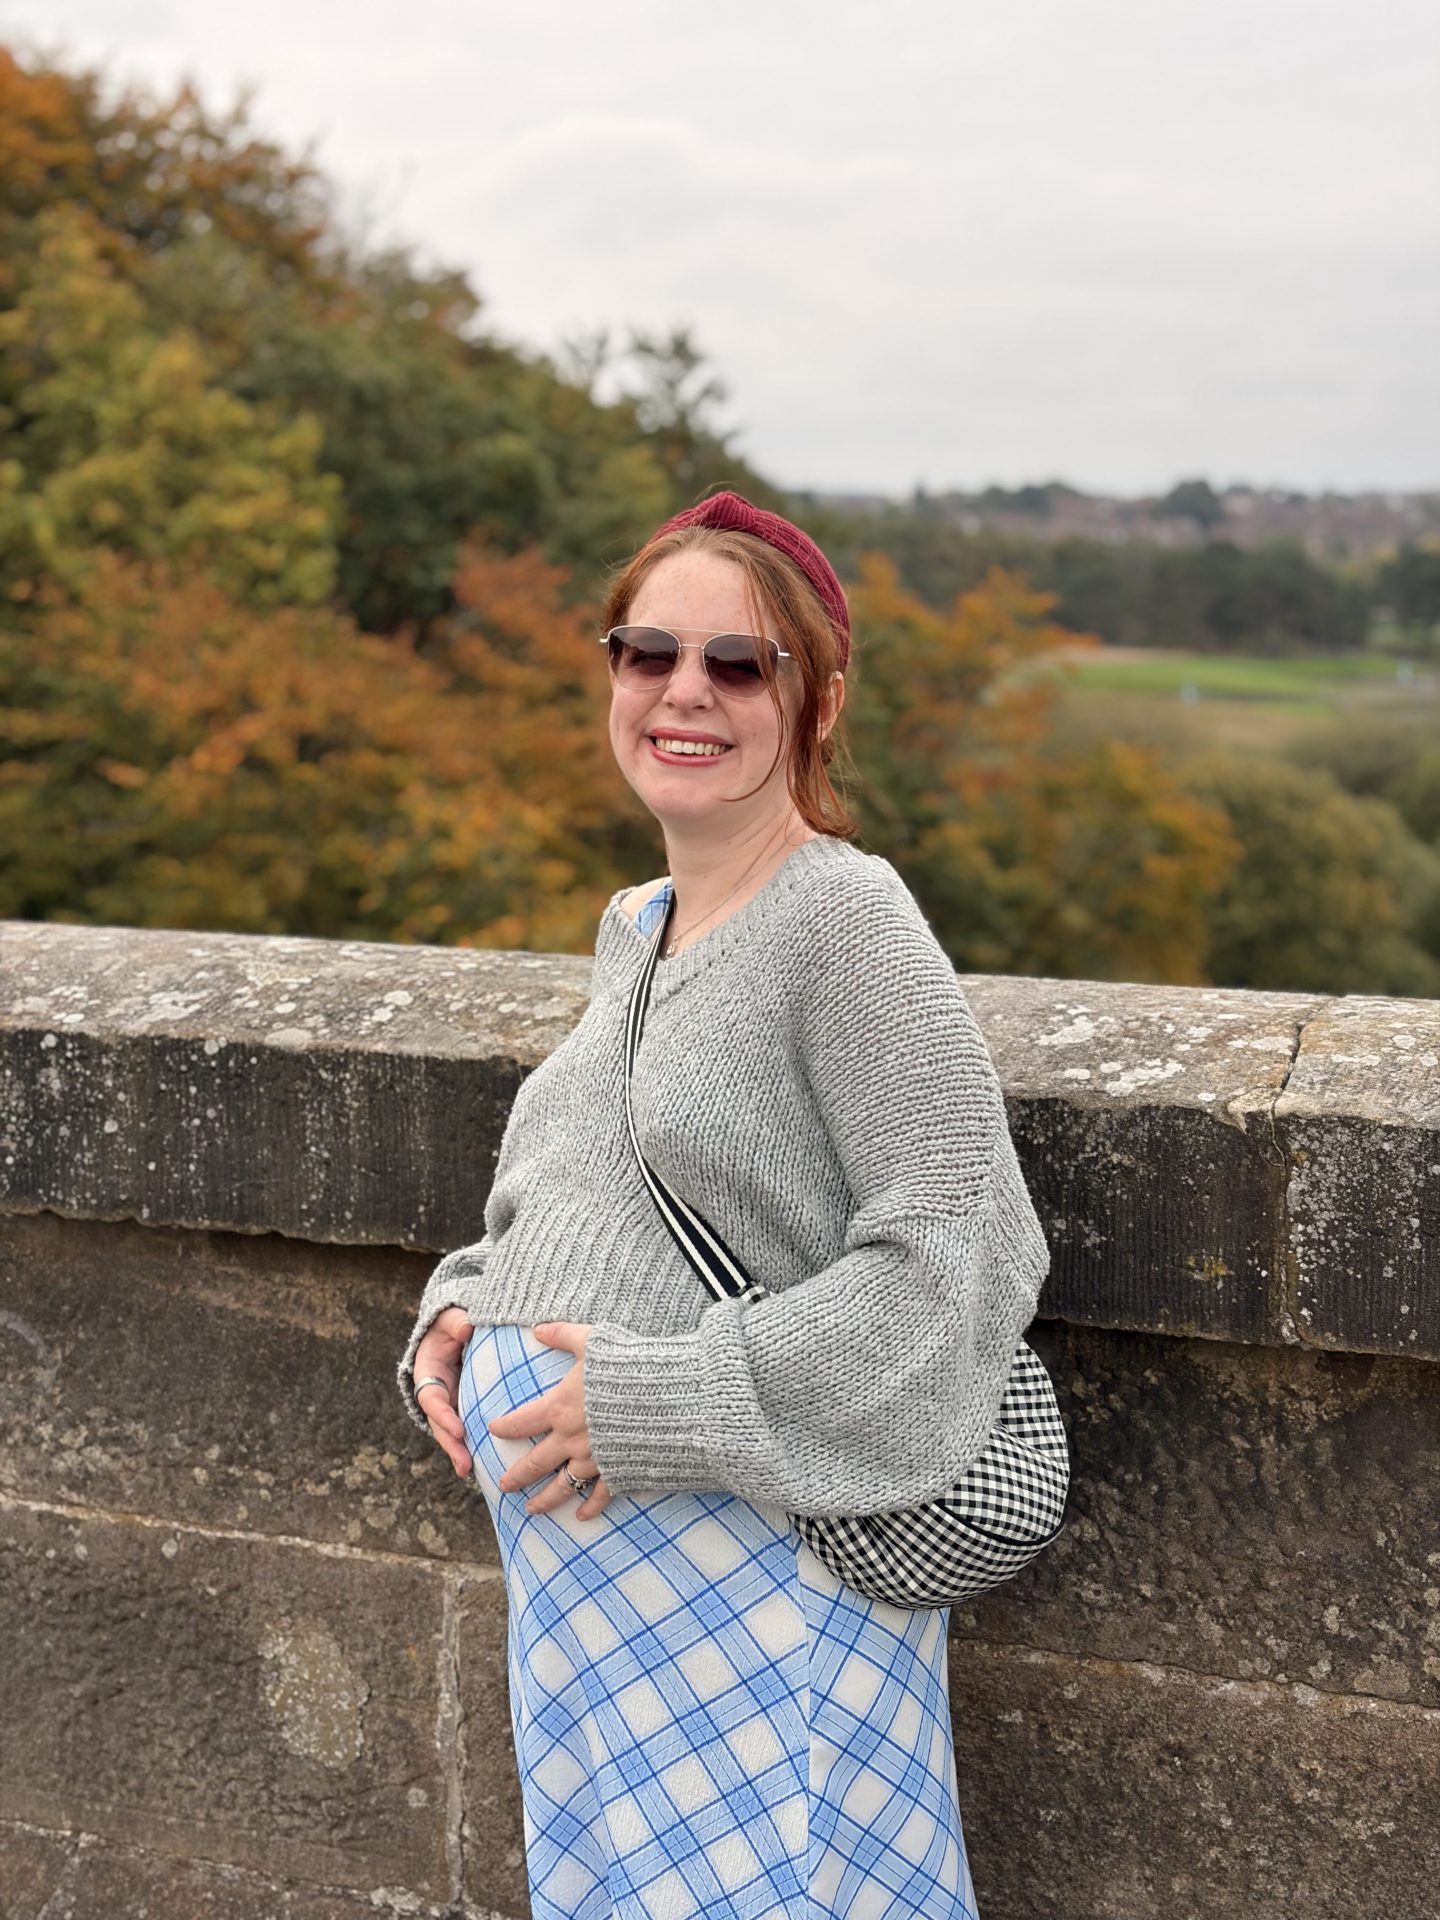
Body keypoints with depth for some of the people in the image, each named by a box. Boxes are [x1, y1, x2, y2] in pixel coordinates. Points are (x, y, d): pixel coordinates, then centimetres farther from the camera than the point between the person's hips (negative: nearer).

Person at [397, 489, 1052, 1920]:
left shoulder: (846, 918, -15)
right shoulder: (633, 926, 9)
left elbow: (960, 1261, -21)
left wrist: (654, 1402, -21)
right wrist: (463, 1307, 2)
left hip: (753, 1578, -8)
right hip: (578, 1569, 8)